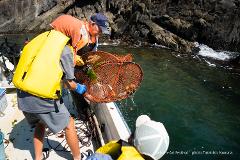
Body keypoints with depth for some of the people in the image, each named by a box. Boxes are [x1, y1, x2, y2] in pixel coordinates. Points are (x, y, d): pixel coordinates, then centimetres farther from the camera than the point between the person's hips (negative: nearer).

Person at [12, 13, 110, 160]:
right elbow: (69, 82, -6)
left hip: (22, 96, 8)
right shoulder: (65, 50, -11)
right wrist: (79, 88, 15)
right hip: (42, 98, -7)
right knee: (69, 125, 13)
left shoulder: (46, 37, 9)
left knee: (40, 124, 31)